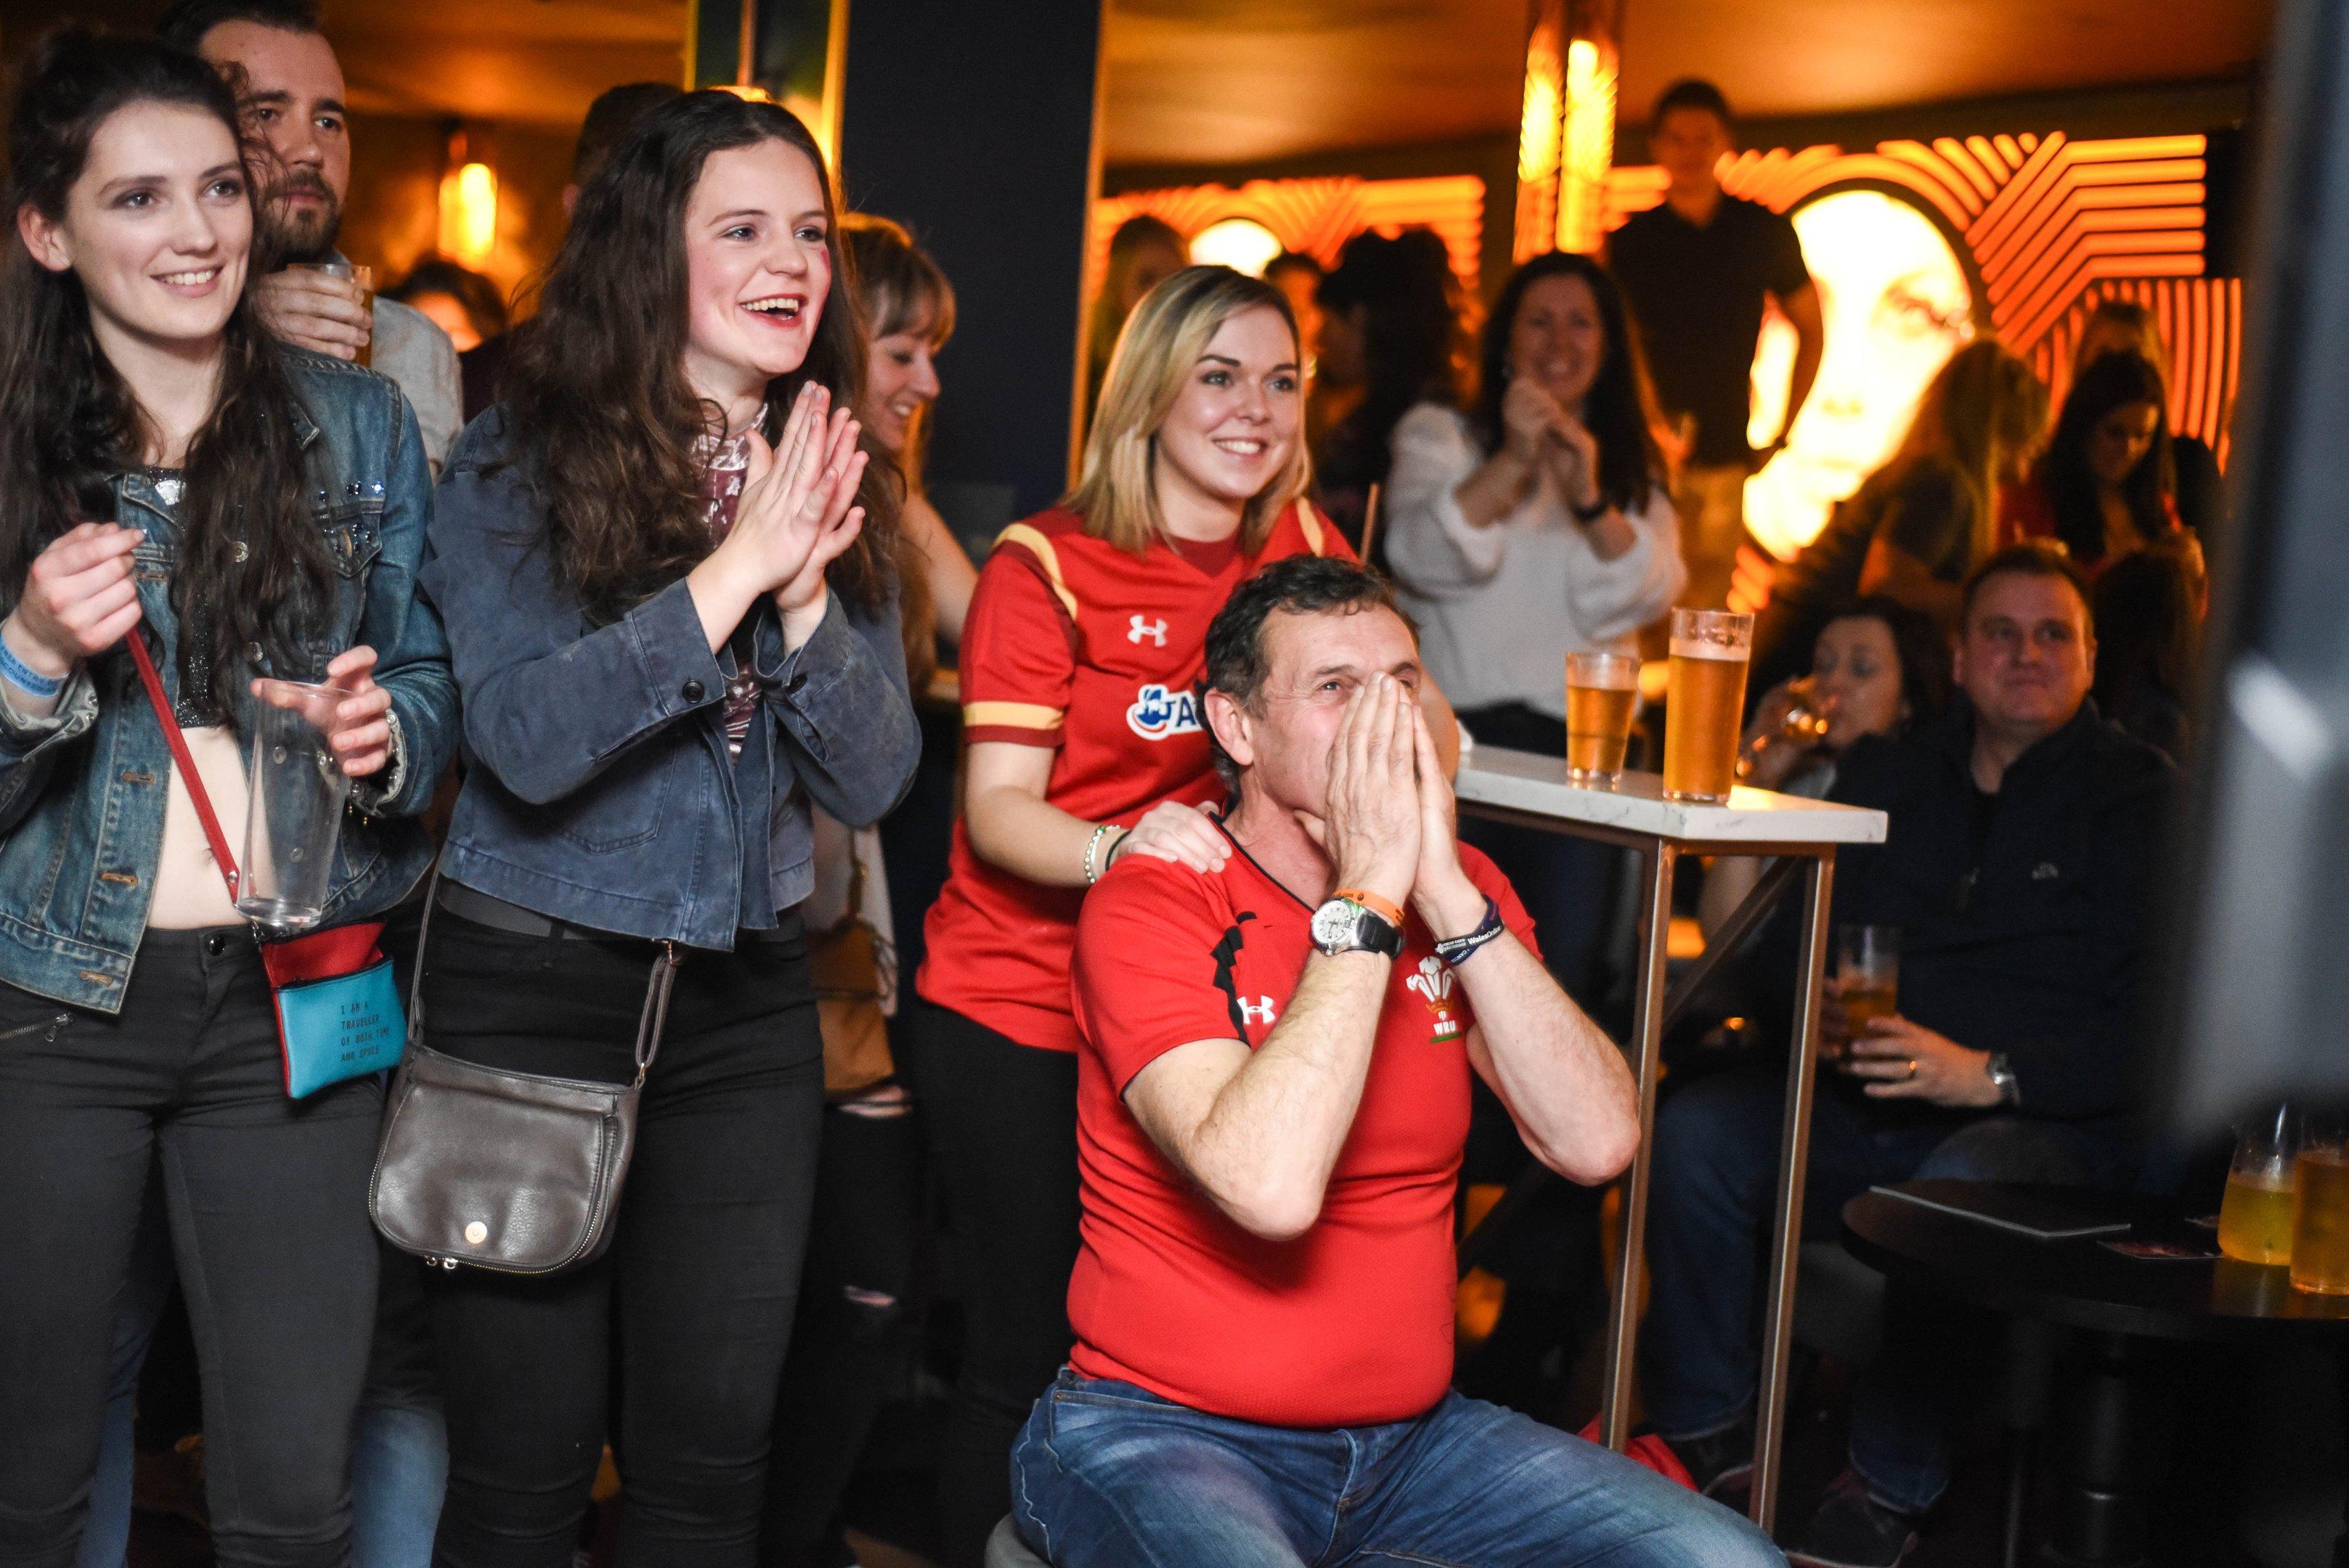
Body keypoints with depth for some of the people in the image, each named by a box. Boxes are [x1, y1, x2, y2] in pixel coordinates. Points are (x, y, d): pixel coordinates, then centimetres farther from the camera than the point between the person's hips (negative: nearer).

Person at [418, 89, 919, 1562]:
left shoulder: (833, 486, 5)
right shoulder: (519, 464, -7)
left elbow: (871, 780, -1)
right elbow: (528, 738, -20)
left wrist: (806, 591, -18)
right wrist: (734, 567, -23)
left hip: (746, 997, 4)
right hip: (533, 984, -3)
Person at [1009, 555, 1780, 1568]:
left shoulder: (1459, 889, 5)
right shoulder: (1147, 910, -11)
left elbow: (1598, 1142, -9)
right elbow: (1267, 1188, -28)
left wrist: (1446, 892, -16)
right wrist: (1369, 895, -21)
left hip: (1411, 1432, 5)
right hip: (1165, 1435, -5)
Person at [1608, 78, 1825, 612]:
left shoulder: (1763, 232, 9)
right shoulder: (1630, 241, 7)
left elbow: (1811, 331, 19)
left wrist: (1781, 435, 12)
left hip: (1723, 457, 1)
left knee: (1708, 606, 0)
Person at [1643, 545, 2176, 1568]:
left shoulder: (2141, 796, 2)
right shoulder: (1887, 776, 17)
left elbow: (2155, 1023, -9)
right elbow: (1780, 940, 18)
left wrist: (1989, 1074, -21)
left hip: (2052, 1126, -4)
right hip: (1866, 1104, 5)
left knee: (1961, 1185, -38)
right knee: (1693, 1131, -22)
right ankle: (1706, 1432, -8)